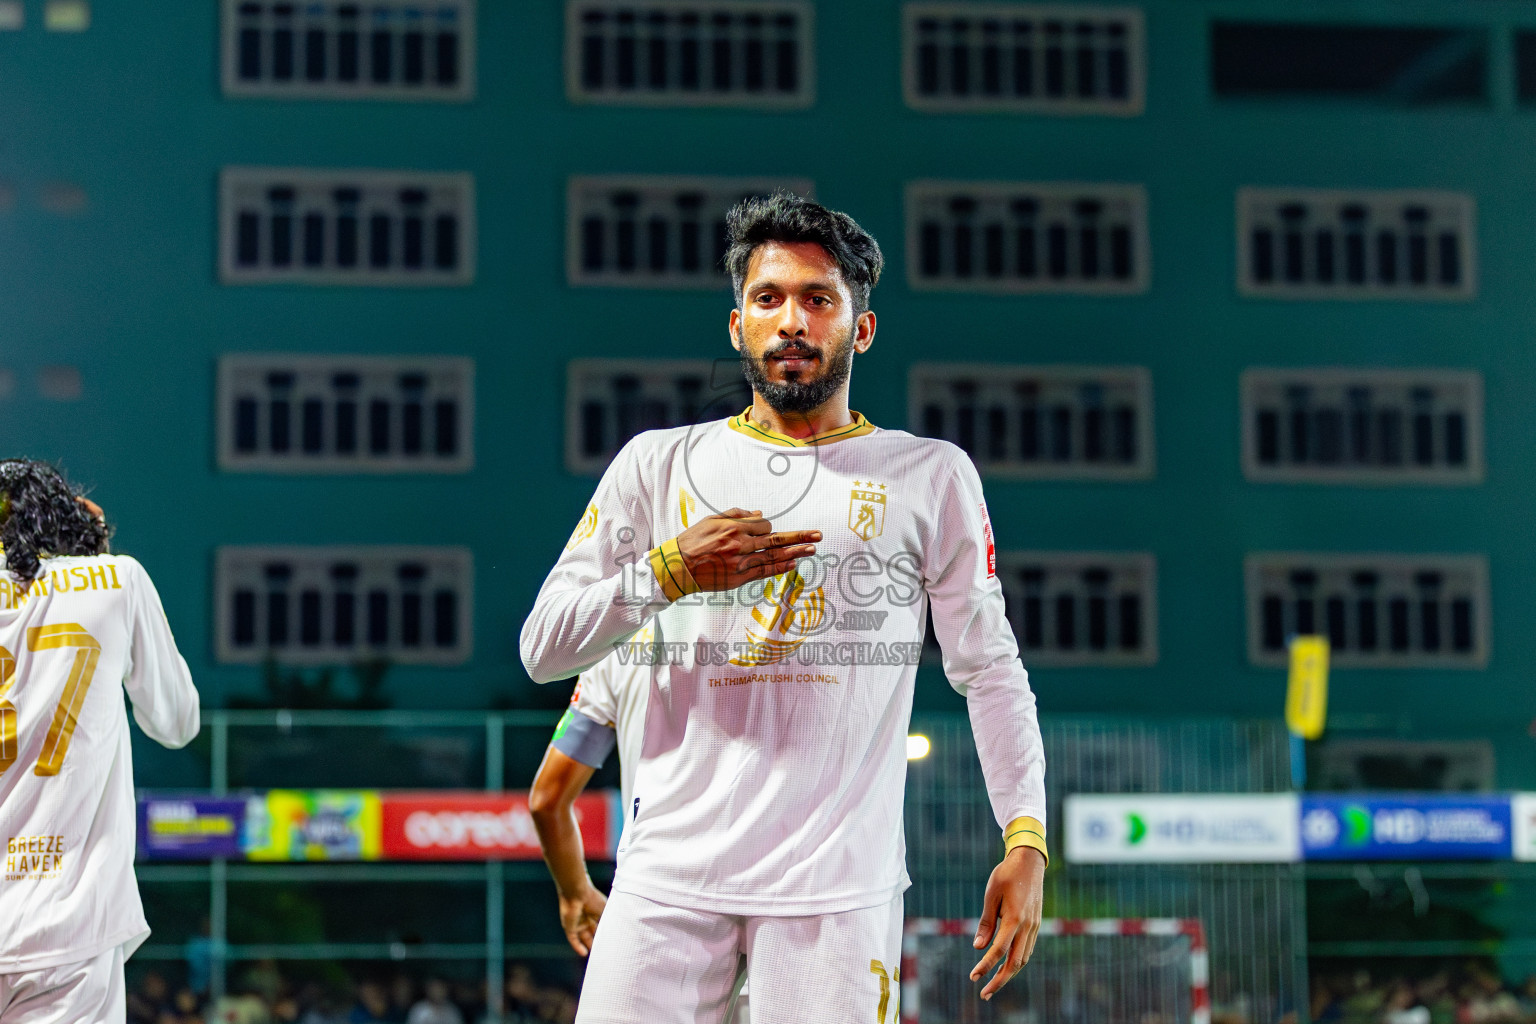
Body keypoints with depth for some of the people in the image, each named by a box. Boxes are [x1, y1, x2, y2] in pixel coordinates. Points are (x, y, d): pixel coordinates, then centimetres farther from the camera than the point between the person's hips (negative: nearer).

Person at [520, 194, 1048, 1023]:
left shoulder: (932, 477, 9)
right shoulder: (657, 464, 11)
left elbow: (990, 667, 8)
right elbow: (541, 649, 9)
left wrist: (1026, 839, -3)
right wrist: (671, 571, -7)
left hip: (839, 883, -1)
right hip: (672, 864, 1)